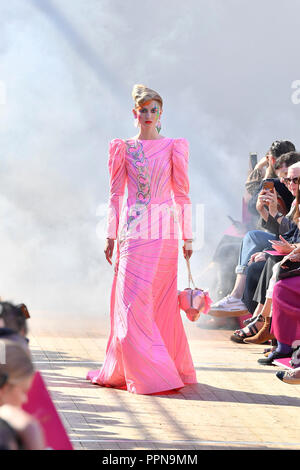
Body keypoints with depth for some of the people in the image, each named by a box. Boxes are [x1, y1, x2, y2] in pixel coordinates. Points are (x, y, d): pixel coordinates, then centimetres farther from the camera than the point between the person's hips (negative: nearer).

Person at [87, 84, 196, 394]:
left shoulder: (174, 148, 7)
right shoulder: (124, 148, 9)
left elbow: (182, 195, 7)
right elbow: (115, 195, 9)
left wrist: (187, 236, 4)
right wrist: (111, 235, 4)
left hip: (165, 232, 0)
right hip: (134, 230, 0)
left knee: (161, 300, 0)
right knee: (132, 301, -5)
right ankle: (149, 371, 3)